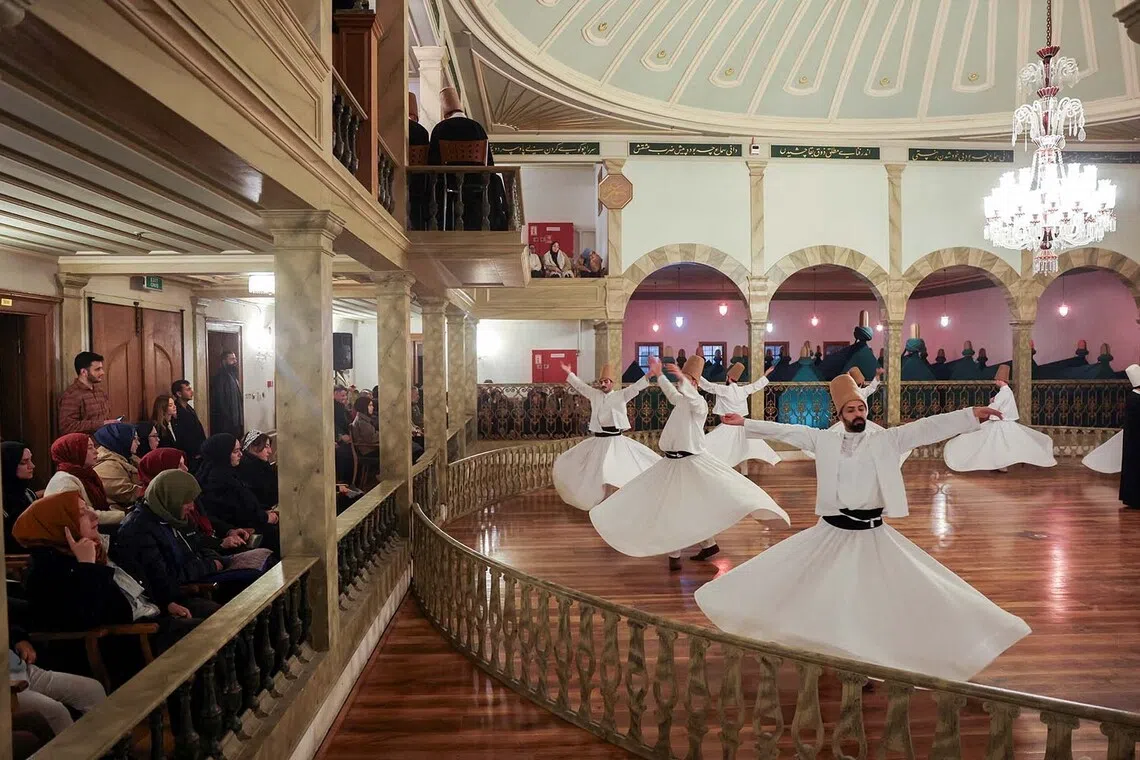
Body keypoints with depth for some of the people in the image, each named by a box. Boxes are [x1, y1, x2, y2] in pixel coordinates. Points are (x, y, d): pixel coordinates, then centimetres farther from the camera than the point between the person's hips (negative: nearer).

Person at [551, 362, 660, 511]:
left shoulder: (621, 395, -2)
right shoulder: (594, 394, 8)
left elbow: (636, 387, -12)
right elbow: (580, 385, 20)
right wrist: (569, 373, 24)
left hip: (616, 441, -4)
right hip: (598, 440, 4)